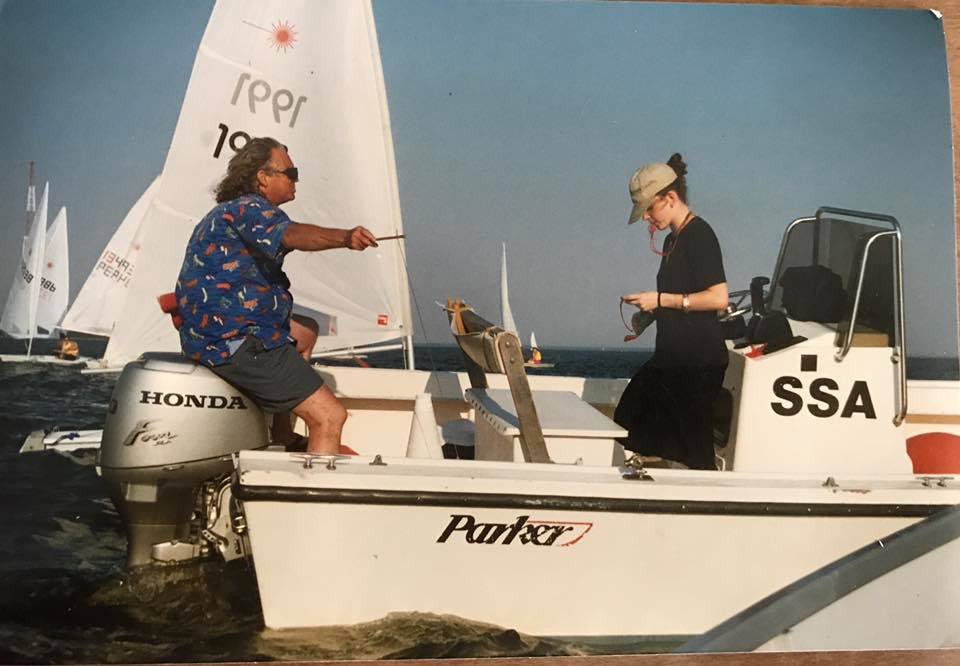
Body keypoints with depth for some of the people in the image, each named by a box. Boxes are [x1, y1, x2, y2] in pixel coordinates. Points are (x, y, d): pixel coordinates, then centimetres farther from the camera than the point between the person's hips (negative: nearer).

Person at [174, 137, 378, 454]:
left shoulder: (224, 212, 20)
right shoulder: (248, 208, -13)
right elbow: (289, 234, -37)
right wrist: (344, 237, -52)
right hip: (236, 343, -11)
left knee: (307, 330, 35)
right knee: (330, 417, -17)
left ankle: (281, 434, 32)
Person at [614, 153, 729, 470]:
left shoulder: (699, 235, -12)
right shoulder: (672, 240, 16)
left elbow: (718, 297, -21)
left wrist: (661, 299, -18)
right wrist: (651, 313, 10)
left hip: (699, 361, -10)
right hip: (670, 357, 10)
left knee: (694, 449, -6)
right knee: (627, 421, 10)